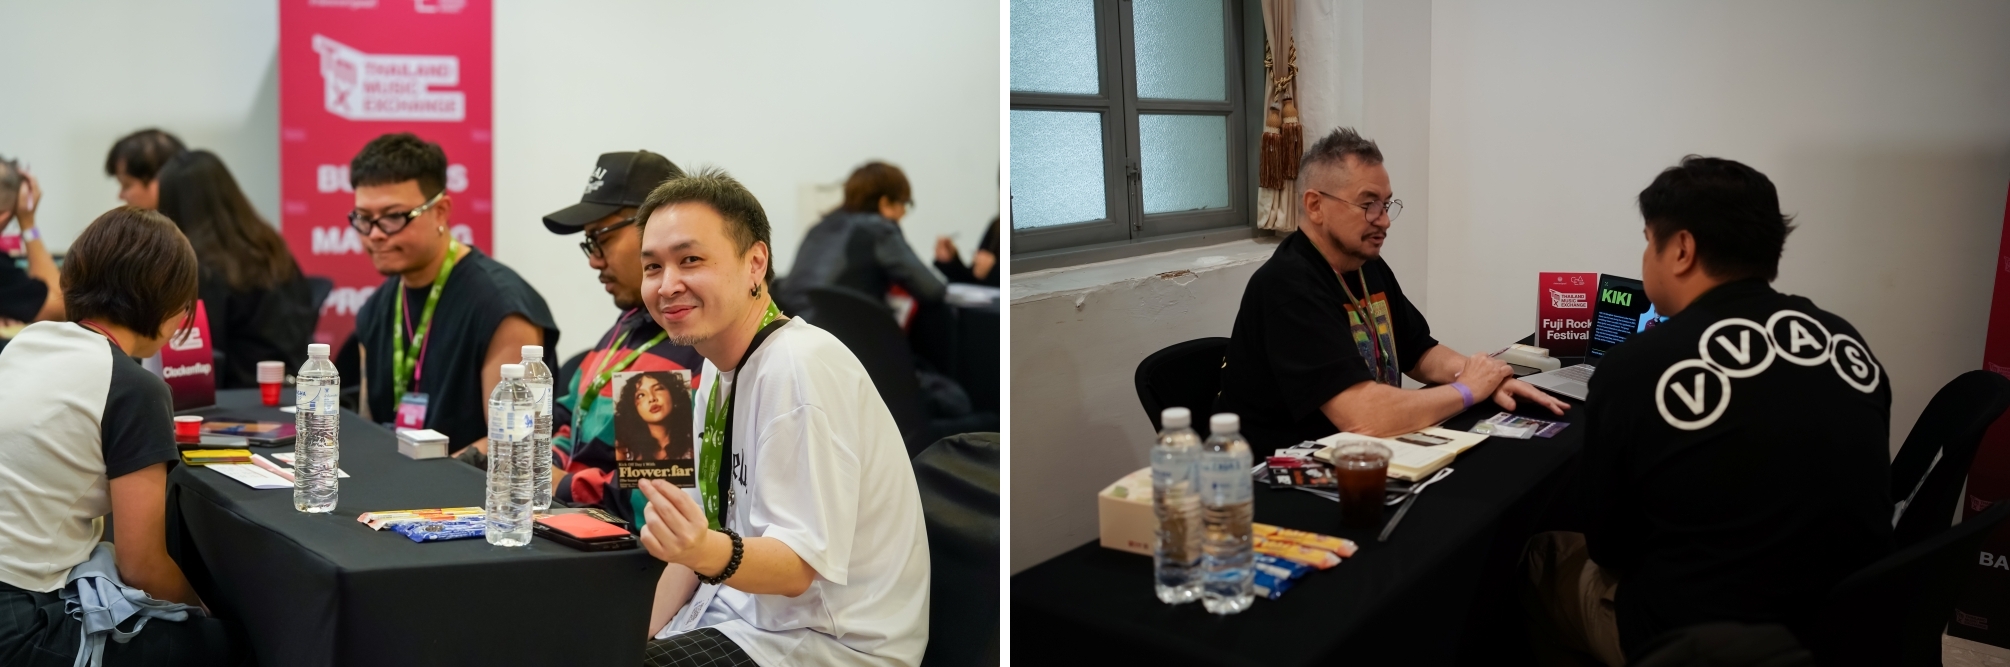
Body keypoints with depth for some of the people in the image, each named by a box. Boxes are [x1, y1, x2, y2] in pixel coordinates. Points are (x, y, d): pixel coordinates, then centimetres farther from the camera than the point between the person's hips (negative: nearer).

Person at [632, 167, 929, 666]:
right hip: (749, 607, 8)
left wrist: (710, 553, -39)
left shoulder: (801, 369, -21)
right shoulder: (720, 367, 7)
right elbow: (714, 524, 11)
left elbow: (799, 566, -22)